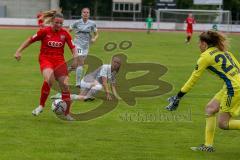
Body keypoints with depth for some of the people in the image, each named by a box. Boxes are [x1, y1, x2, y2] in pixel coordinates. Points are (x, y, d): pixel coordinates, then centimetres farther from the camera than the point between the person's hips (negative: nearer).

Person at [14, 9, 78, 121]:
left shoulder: (64, 33, 0)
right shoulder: (44, 31, -7)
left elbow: (73, 47, 4)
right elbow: (30, 40, 0)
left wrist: (75, 59, -12)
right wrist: (19, 51, -4)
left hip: (59, 60, 3)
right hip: (45, 59, -3)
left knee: (65, 86, -4)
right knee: (49, 79, -33)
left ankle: (67, 114, 12)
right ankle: (41, 105, -17)